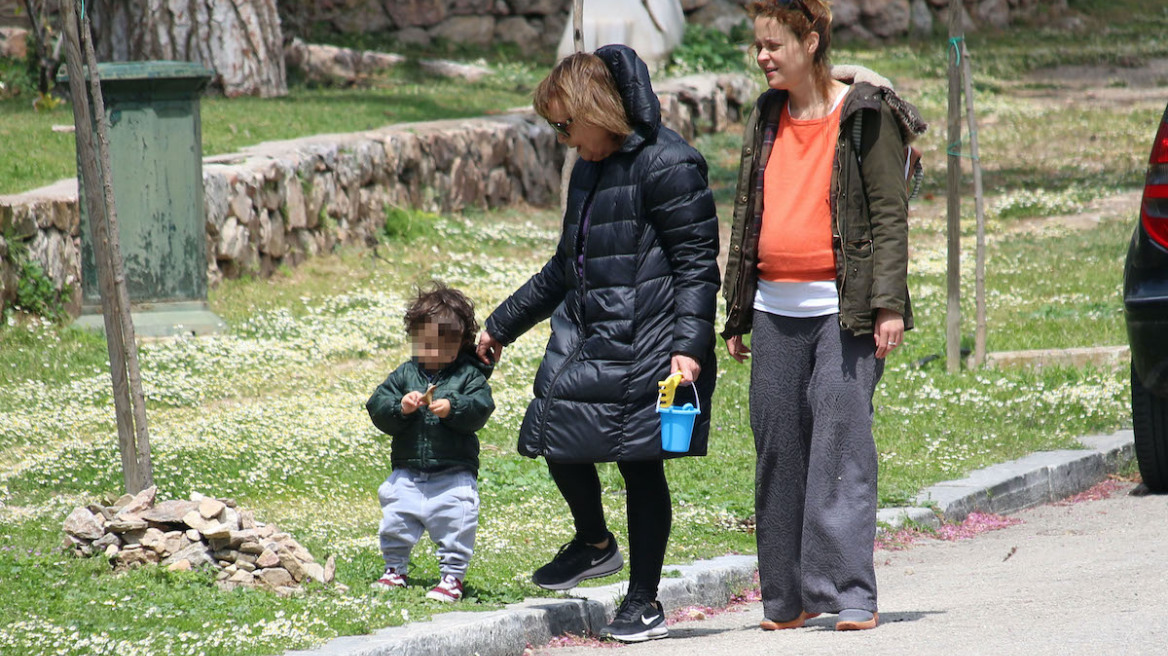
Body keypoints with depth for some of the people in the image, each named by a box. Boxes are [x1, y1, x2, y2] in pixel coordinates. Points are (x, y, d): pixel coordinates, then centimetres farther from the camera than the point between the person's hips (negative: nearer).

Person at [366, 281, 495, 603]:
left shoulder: (469, 375, -2)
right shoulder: (405, 374, 6)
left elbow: (480, 408, -14)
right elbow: (377, 408, 0)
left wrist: (453, 408, -31)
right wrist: (400, 407, -19)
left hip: (454, 475, -3)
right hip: (407, 474, 3)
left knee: (456, 525, -7)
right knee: (395, 521, 7)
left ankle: (453, 575, 5)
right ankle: (395, 569, 25)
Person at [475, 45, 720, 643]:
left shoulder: (666, 164, -11)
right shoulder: (589, 169, 16)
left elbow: (696, 263, -13)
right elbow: (565, 267, 27)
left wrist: (689, 346, -22)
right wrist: (503, 325, 31)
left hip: (646, 346, -8)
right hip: (585, 336, 8)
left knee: (640, 461, -3)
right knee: (557, 438, 4)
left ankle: (644, 602, 8)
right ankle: (594, 543, 32)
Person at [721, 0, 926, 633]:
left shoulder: (866, 113, -3)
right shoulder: (766, 117, 15)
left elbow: (889, 212, -6)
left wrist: (888, 305, -14)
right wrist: (735, 315, 18)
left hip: (844, 308, -6)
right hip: (776, 310, 6)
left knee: (841, 448, -9)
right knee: (778, 451, 6)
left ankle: (851, 594, -8)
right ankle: (787, 597, 13)